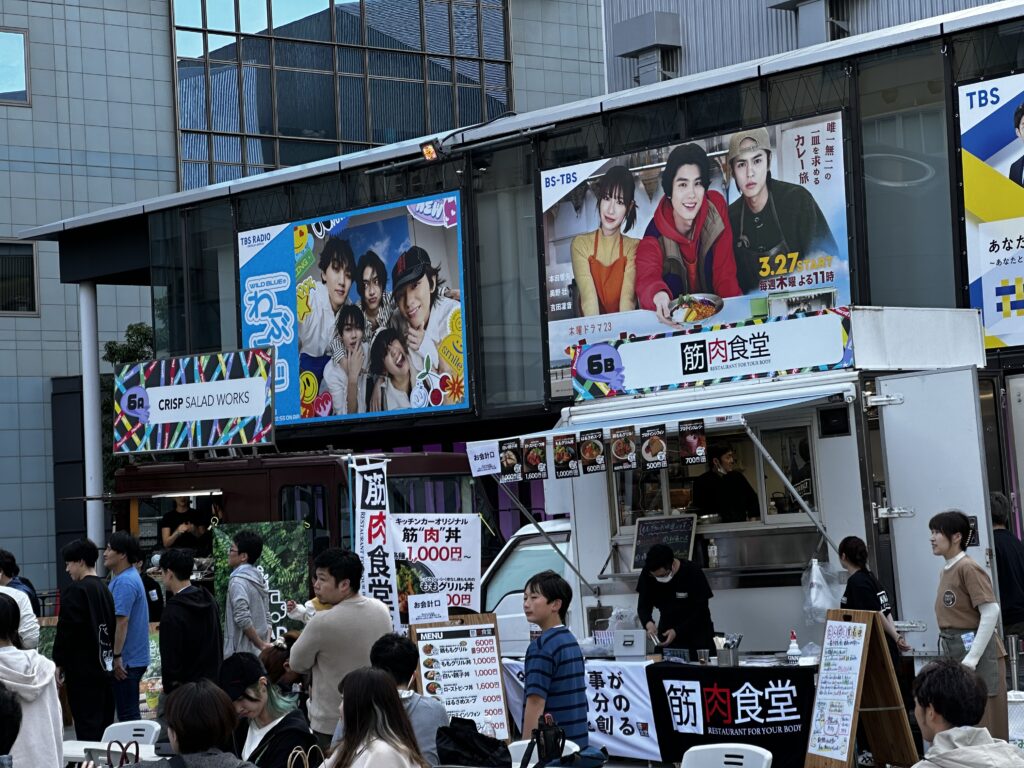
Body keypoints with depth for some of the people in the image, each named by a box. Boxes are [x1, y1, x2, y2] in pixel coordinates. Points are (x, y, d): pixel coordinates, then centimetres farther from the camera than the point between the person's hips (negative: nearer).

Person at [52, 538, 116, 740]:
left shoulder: (75, 590, -13)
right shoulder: (104, 589, 12)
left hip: (83, 670, -8)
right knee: (105, 722, 12)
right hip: (105, 667, 8)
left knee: (87, 726, -8)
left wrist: (59, 663, -8)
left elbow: (66, 630, -16)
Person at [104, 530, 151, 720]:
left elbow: (122, 621, -23)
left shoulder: (124, 582, -18)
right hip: (133, 659, 10)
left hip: (126, 661, -10)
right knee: (129, 711, 14)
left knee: (127, 712, -5)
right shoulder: (127, 577, 15)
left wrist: (116, 657, -22)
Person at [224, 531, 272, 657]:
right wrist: (266, 643, 8)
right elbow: (267, 617, 15)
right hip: (258, 653, 8)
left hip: (241, 653, -8)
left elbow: (242, 618, -21)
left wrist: (261, 645, -14)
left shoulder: (238, 580, -12)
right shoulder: (259, 579, 14)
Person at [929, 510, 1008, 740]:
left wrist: (971, 659, -19)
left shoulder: (968, 568, -12)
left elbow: (991, 612, -18)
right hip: (955, 653, 9)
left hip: (976, 652, -9)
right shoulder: (946, 572, 14)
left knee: (984, 724, -4)